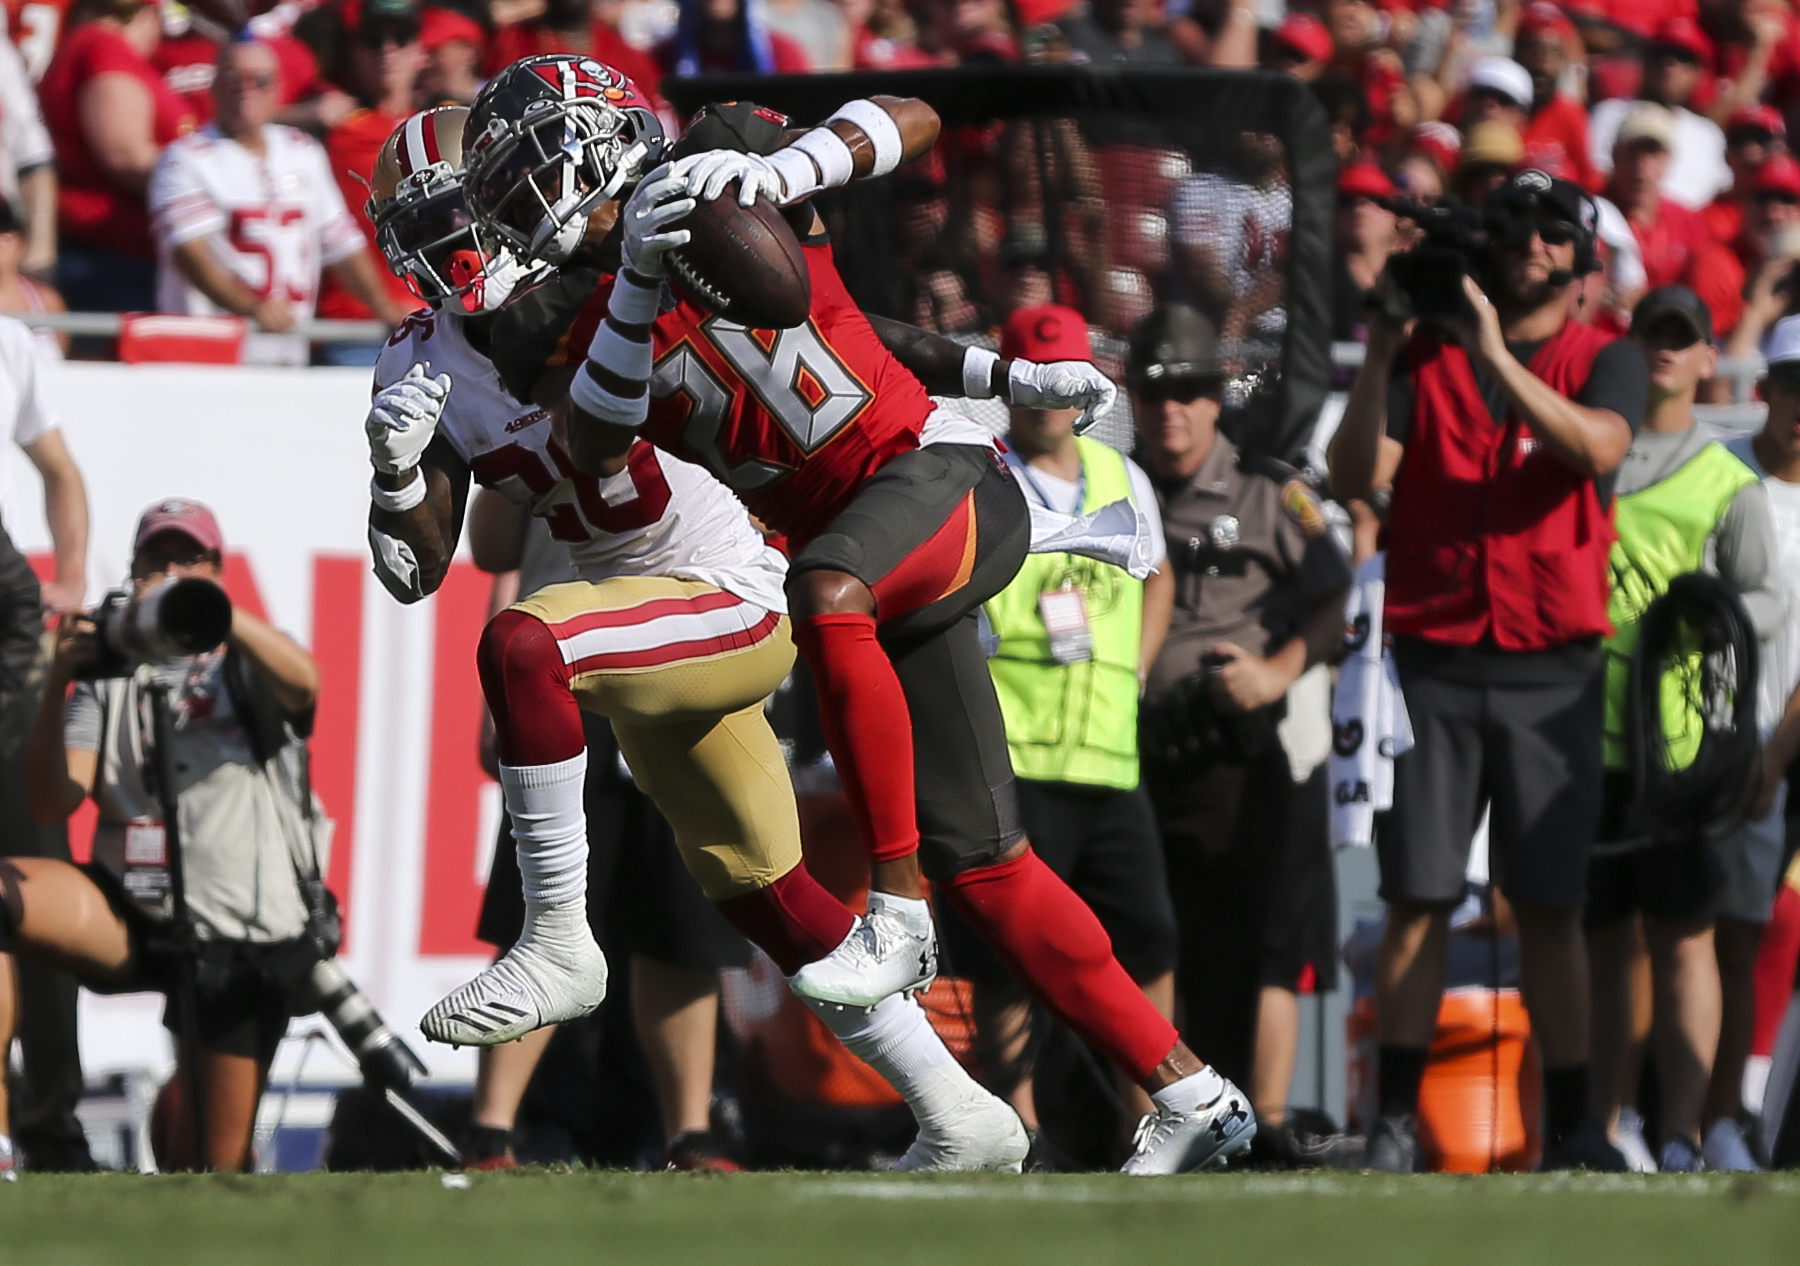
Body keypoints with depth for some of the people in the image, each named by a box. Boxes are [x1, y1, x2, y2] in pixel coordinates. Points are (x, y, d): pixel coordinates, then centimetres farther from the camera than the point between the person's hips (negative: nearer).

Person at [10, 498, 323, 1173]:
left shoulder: (248, 666, 4)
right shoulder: (109, 680, 11)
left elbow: (302, 683, -21)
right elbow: (53, 803, -1)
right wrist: (56, 685, -17)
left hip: (242, 937, -2)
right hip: (128, 915, 2)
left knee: (210, 1165, 1)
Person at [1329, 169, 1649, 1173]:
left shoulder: (1604, 361, 7)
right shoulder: (1425, 356, 9)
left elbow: (1598, 448, -15)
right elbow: (1357, 478, -2)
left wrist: (1496, 357, -21)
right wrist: (1381, 355, -11)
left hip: (1553, 670, 0)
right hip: (1435, 665, 0)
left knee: (1551, 905, 0)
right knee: (1418, 901, -3)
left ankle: (1572, 1125, 4)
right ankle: (1396, 1120, -2)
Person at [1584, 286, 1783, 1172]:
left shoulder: (1726, 482, 9)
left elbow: (1767, 598, 2)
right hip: (1583, 730, 2)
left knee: (1681, 935, -6)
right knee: (1602, 941, 6)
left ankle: (1681, 1134, -8)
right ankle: (1602, 1130, 9)